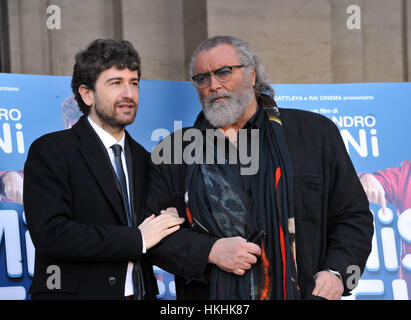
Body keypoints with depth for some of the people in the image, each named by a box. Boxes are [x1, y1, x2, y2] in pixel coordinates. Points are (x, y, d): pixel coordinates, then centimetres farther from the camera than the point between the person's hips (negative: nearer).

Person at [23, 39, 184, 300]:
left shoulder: (142, 158, 13)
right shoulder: (50, 151, -7)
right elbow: (50, 233, -20)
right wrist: (138, 239, -16)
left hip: (140, 292, 6)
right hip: (78, 292, -6)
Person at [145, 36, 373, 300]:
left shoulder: (316, 133, 6)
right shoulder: (173, 152, 8)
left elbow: (354, 215, 8)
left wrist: (336, 272, -7)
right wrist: (210, 251, -9)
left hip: (299, 293, 0)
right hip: (209, 295, 0)